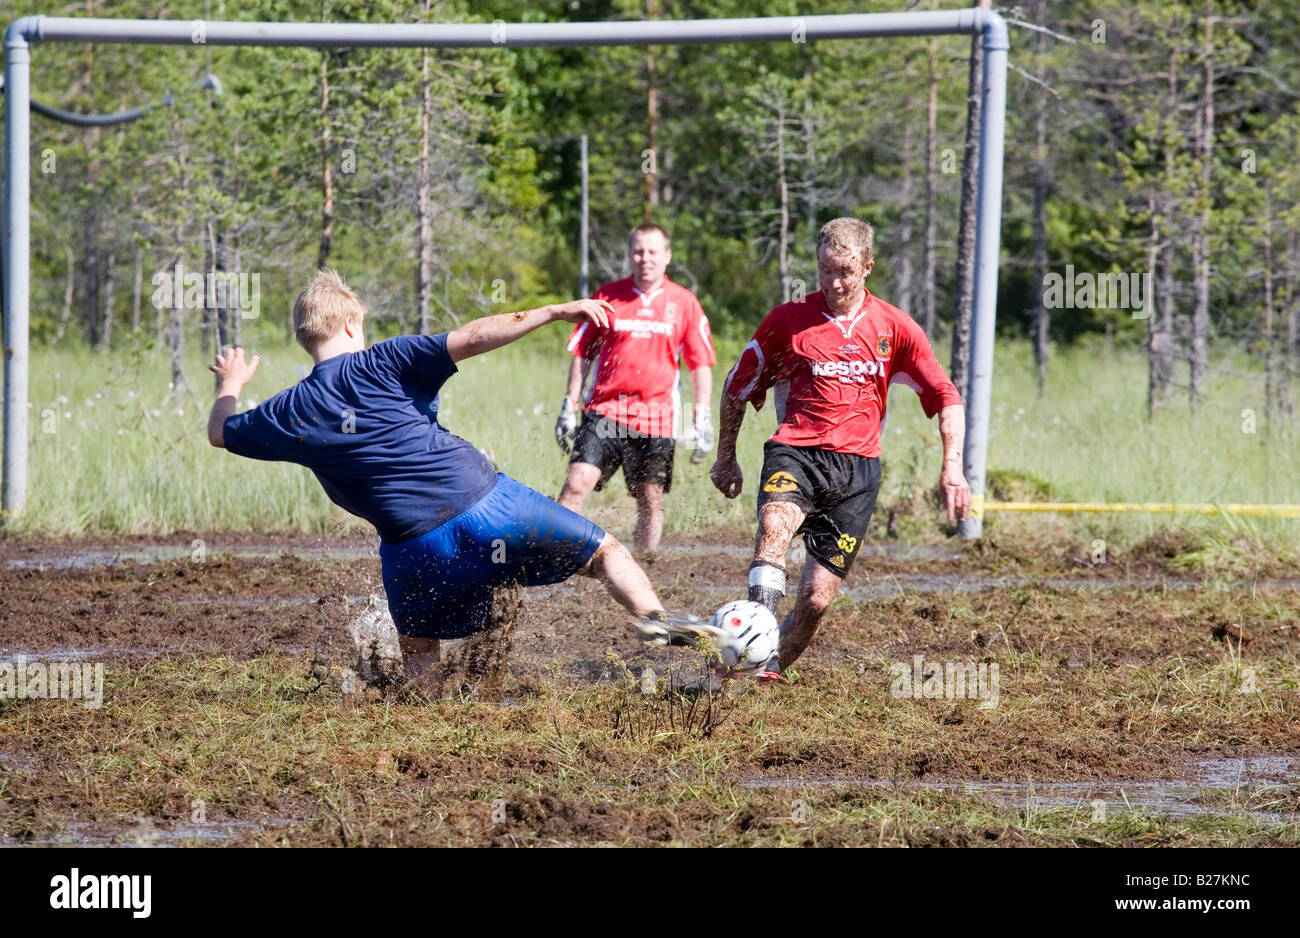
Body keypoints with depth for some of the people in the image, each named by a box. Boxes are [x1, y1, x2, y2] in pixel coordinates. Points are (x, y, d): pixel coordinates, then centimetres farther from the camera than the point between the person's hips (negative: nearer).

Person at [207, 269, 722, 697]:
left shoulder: (289, 413, 8)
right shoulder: (377, 363, -1)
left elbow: (220, 431, 26)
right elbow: (472, 338, -12)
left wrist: (230, 383, 47)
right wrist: (555, 312, -11)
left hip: (414, 546, 2)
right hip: (488, 503, -2)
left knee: (417, 649, 26)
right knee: (603, 551, 8)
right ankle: (653, 615, -16)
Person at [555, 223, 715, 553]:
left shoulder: (684, 303, 6)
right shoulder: (608, 296, 6)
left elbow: (701, 365, 9)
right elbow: (582, 355, 11)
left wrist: (703, 418, 2)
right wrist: (569, 406, 6)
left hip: (656, 417, 0)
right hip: (605, 411, 0)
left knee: (651, 500, 3)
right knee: (577, 483, -14)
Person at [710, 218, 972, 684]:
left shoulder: (895, 327, 7)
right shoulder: (788, 319, 4)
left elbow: (945, 398, 11)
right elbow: (738, 386, 17)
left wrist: (952, 467, -2)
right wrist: (726, 458, 22)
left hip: (857, 466, 2)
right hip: (796, 452, -1)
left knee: (817, 597, -6)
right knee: (775, 523, -36)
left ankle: (772, 669, 16)